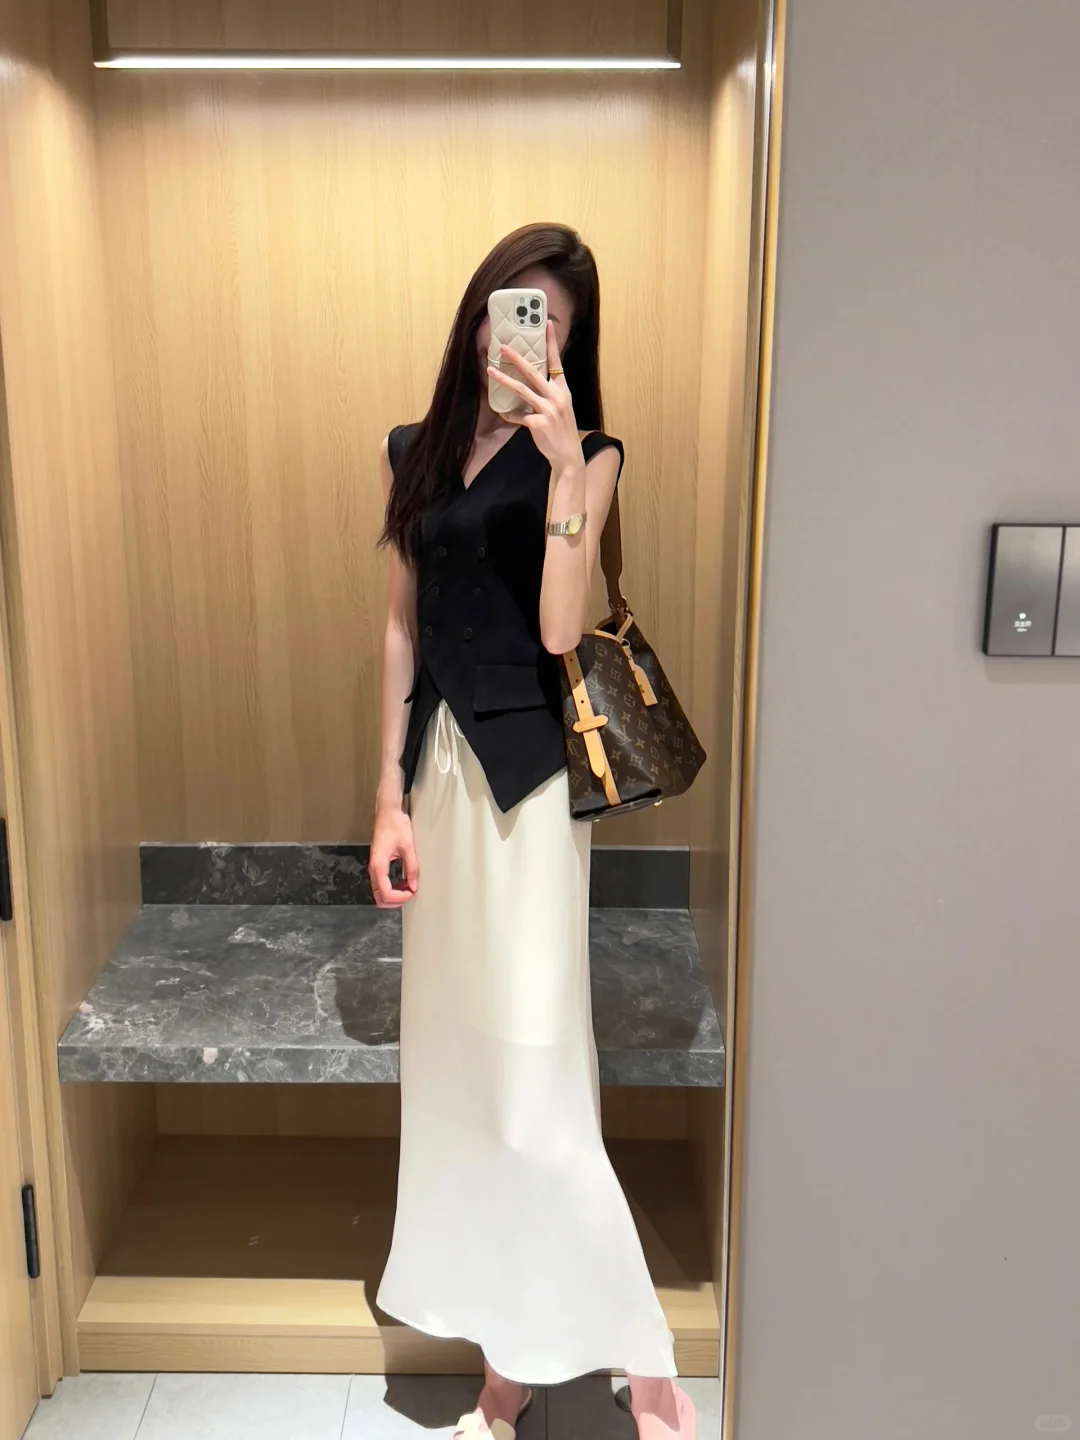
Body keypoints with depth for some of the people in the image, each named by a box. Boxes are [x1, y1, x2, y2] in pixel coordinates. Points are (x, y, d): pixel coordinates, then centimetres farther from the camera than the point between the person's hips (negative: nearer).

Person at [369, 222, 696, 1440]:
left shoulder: (584, 457, -3)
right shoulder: (415, 453, 10)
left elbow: (560, 631, -14)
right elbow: (401, 629, 9)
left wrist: (563, 465, -19)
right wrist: (390, 796, 5)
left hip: (529, 774, -5)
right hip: (438, 762, 6)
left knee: (528, 1074, -6)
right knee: (454, 1057, 11)